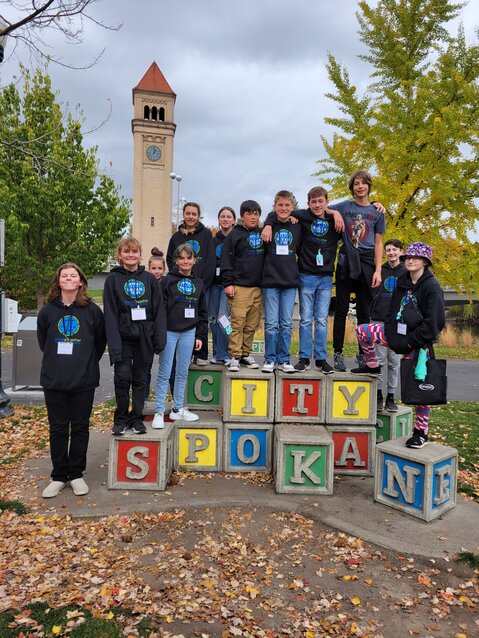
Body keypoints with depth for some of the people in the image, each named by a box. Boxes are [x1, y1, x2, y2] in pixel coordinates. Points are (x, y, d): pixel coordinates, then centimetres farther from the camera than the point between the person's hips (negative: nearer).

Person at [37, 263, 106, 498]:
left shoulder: (92, 310, -2)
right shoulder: (47, 310, 2)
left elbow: (100, 341, 6)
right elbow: (42, 341, 13)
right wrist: (57, 362, 12)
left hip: (84, 381, -1)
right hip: (54, 381, 1)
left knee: (80, 427, 9)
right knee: (58, 429, 9)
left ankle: (77, 474, 22)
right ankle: (59, 476, 22)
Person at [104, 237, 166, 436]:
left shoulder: (149, 279, 6)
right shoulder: (113, 279, 1)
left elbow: (159, 310, 4)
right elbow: (110, 314, -5)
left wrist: (159, 339, -4)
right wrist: (114, 345, -13)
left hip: (144, 339, 2)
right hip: (123, 338, -2)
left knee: (140, 379, 9)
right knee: (123, 378, -7)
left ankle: (136, 418, 23)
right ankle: (121, 419, 13)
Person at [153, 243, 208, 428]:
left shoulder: (198, 283, 10)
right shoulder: (168, 281, -3)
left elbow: (202, 312, 13)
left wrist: (200, 336, 8)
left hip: (189, 332, 4)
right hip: (169, 331, -4)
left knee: (183, 372, 11)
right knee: (164, 373, 0)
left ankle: (178, 409, 23)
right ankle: (159, 412, 8)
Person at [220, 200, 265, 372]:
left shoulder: (262, 234, 15)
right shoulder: (234, 235, 2)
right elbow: (226, 260, -2)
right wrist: (228, 283, -9)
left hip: (258, 287, 4)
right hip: (239, 286, -4)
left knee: (252, 324, 8)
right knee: (238, 323, -7)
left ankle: (246, 353, 19)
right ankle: (235, 356, 1)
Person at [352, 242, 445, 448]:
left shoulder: (431, 286, -12)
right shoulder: (402, 281, 9)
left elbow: (434, 321, -16)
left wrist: (412, 341, -16)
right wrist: (390, 331, 3)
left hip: (418, 342, -6)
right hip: (398, 333, 6)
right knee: (362, 331, -3)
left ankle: (422, 432, 10)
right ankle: (372, 365, 20)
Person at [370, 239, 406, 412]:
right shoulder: (379, 271, 8)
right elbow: (371, 293, 10)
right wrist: (371, 314, 1)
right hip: (379, 320, 0)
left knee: (394, 361, 4)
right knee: (379, 359, 0)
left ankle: (390, 397, 12)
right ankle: (378, 395, 9)